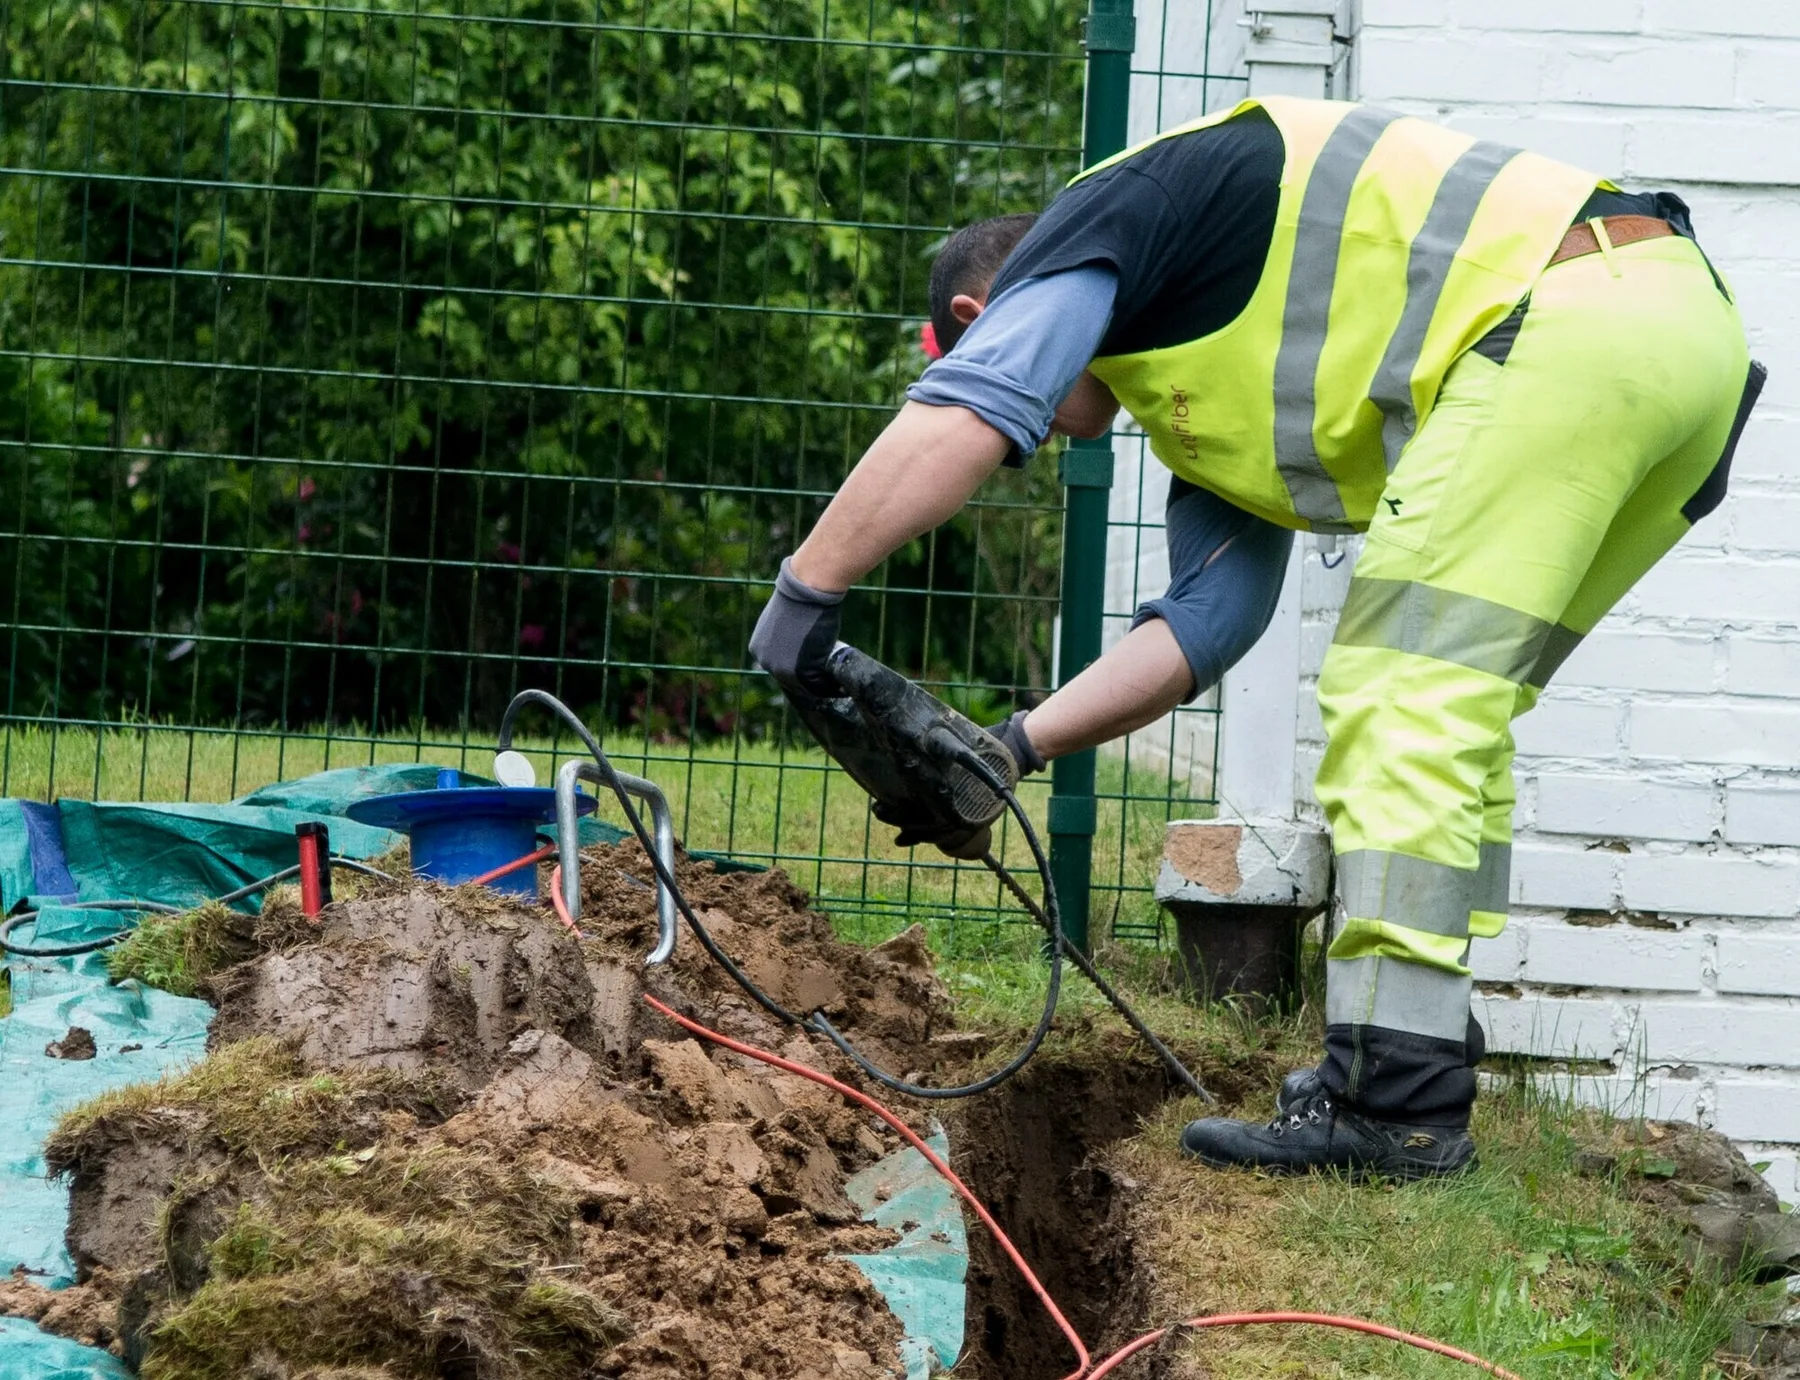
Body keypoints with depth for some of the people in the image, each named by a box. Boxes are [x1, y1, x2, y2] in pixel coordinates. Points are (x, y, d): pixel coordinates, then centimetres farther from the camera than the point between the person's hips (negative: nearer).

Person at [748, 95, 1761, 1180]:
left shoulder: (1089, 225, 7)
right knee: (1453, 711, 17)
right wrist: (1017, 746, 21)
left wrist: (807, 591, -2)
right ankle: (1422, 1041, 17)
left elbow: (960, 421, -8)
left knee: (1406, 697, -10)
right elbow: (1209, 618, 26)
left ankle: (1397, 1099, -15)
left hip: (1576, 315, -10)